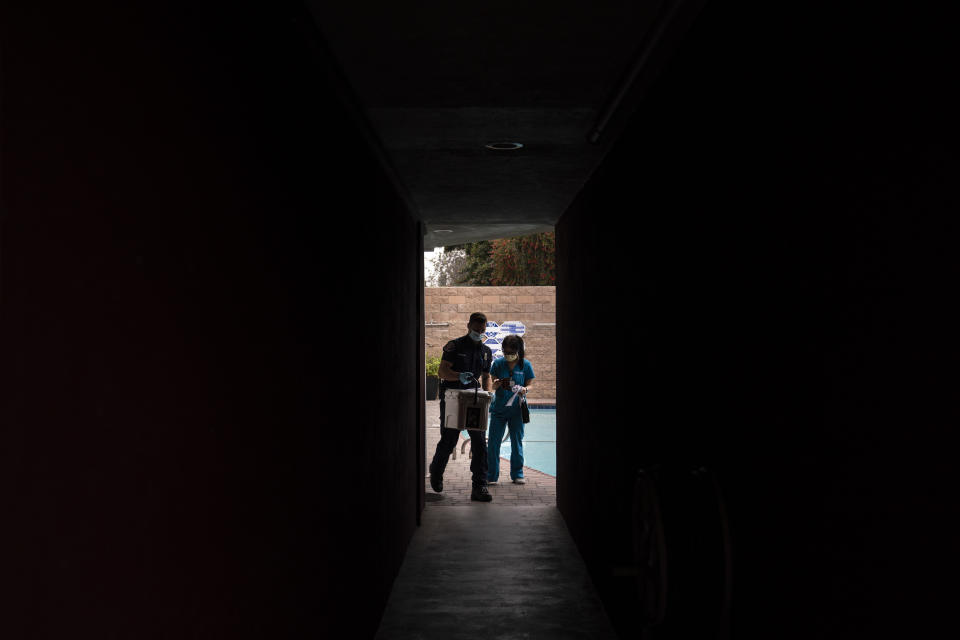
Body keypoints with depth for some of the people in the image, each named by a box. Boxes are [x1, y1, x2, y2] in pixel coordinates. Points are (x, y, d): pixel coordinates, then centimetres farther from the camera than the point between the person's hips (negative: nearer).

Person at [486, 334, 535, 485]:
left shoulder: (525, 365, -1)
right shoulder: (498, 363, 0)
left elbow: (530, 384, 3)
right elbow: (493, 383, 5)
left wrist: (524, 389, -20)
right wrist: (495, 385, -19)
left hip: (517, 409, 0)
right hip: (499, 408, 0)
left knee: (517, 442, 7)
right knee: (493, 442, -1)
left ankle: (517, 474, 20)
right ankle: (492, 476, 8)